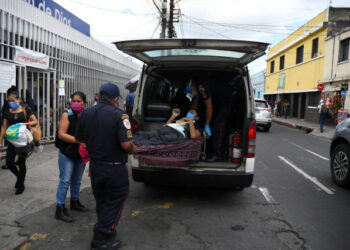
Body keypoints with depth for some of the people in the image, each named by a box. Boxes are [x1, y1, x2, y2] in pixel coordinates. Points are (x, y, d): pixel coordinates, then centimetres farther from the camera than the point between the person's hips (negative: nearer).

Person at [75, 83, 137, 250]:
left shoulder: (86, 113, 0)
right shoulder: (119, 115, -19)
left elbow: (79, 138, 10)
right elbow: (126, 144, -25)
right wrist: (133, 149, -4)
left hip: (95, 166, 6)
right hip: (115, 168, -6)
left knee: (101, 202, 22)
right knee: (114, 203, 11)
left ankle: (107, 231, 36)